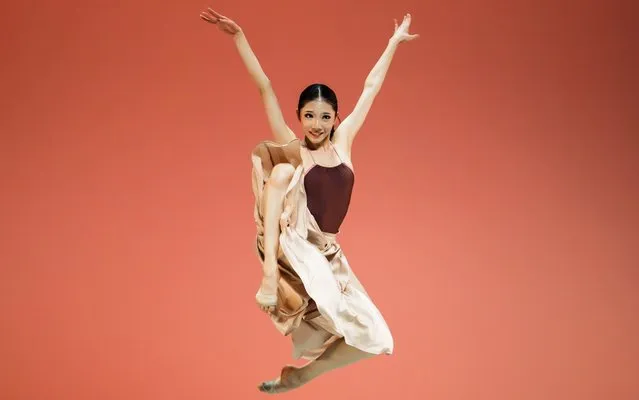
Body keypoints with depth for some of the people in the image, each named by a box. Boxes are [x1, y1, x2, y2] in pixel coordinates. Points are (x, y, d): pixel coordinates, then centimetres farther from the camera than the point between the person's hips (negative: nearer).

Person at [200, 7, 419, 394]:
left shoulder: (343, 141, 12)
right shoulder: (291, 150, 3)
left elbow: (372, 86, 18)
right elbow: (265, 86, -4)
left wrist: (395, 41, 26)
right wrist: (238, 36, -9)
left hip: (328, 255, 4)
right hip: (291, 245, -4)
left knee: (375, 340, -5)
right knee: (282, 170, -29)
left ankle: (298, 375, 17)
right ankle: (270, 273, -34)